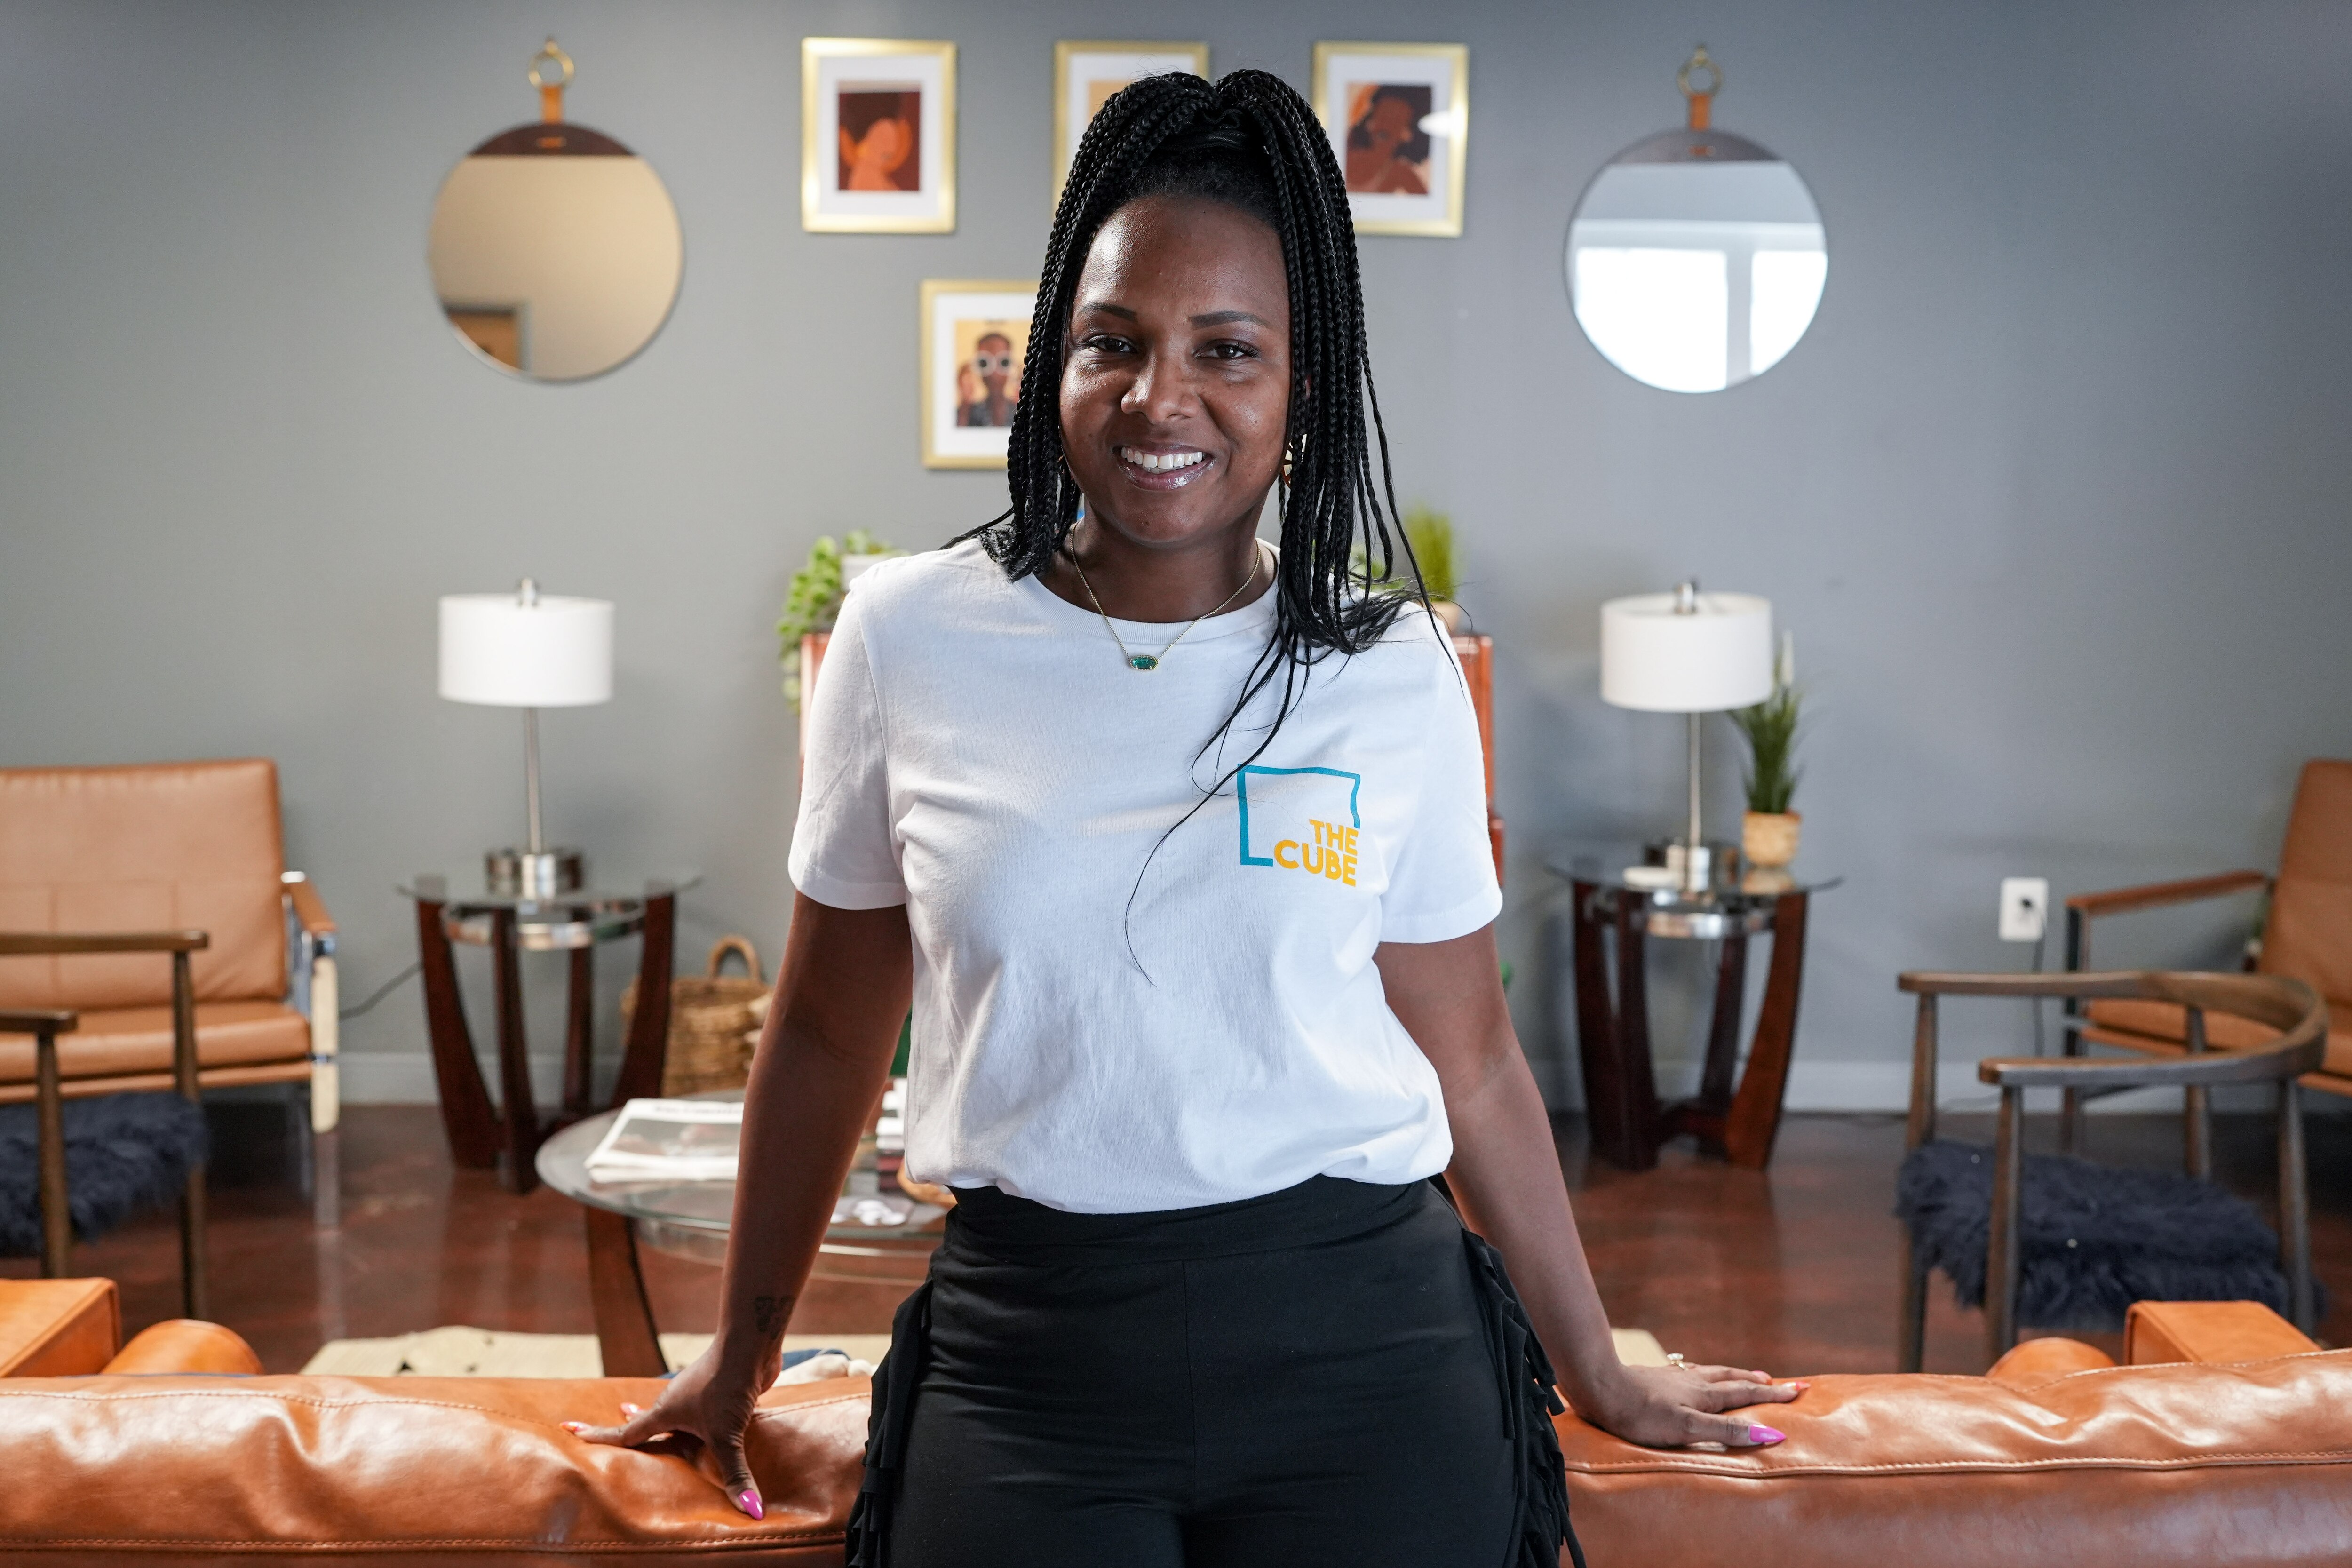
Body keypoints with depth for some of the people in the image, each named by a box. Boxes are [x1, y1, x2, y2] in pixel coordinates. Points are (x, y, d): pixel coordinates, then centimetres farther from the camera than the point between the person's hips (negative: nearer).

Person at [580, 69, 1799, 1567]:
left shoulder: (1394, 672, -1)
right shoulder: (910, 636, -1)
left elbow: (1473, 1067, 7)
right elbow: (827, 1033, 9)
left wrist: (1600, 1378, 14)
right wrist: (742, 1356, 16)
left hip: (1360, 1346, 0)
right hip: (1027, 1356, 0)